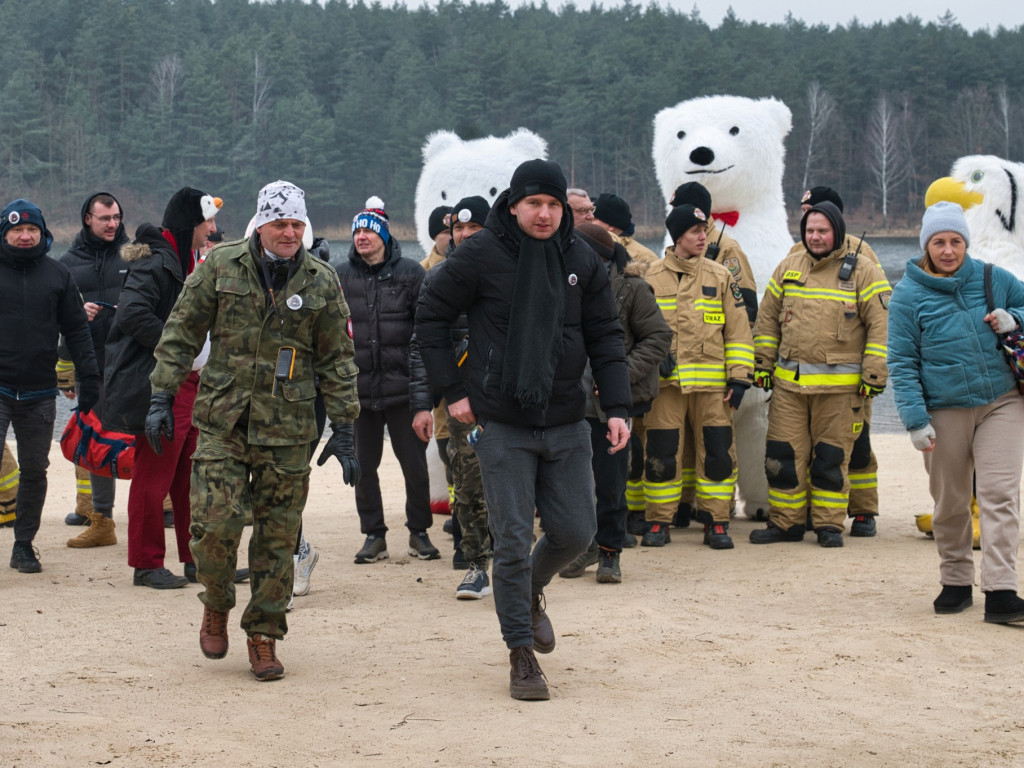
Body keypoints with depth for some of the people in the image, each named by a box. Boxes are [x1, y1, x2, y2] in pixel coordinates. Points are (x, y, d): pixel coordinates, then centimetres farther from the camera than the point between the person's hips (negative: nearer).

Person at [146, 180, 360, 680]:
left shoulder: (321, 282, 4)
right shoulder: (220, 267, 1)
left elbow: (336, 360, 8)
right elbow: (180, 334, 6)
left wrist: (343, 429, 4)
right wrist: (161, 399, 0)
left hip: (288, 429, 1)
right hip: (222, 420, -1)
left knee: (278, 536, 3)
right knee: (215, 522, -9)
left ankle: (264, 635, 15)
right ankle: (216, 606, 18)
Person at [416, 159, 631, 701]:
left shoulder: (581, 261, 3)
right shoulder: (481, 255, -8)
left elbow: (606, 337, 7)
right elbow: (430, 316, -1)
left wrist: (617, 407, -2)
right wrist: (451, 390, -5)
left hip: (566, 424, 4)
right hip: (502, 425, -4)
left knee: (575, 532, 5)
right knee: (513, 541, -3)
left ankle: (532, 593, 36)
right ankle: (521, 654, 9)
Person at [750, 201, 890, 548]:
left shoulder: (863, 271, -1)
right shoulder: (788, 268, 11)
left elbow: (882, 325, -3)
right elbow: (767, 319, 17)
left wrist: (873, 375, -8)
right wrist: (763, 364, 12)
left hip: (839, 385, -4)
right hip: (788, 382, 4)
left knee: (831, 457, 2)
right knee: (783, 454, 3)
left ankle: (829, 524, 12)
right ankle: (786, 521, 13)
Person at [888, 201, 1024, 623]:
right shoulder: (908, 293, -2)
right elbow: (902, 362, -3)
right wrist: (915, 419, -11)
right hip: (944, 411, -1)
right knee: (950, 502, 8)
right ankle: (955, 581, 25)